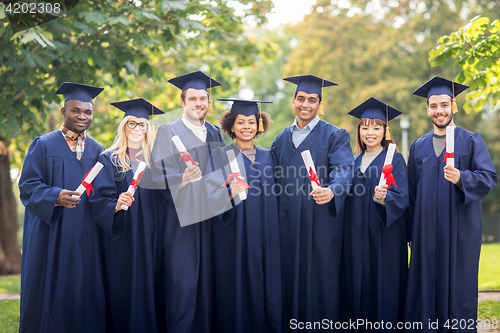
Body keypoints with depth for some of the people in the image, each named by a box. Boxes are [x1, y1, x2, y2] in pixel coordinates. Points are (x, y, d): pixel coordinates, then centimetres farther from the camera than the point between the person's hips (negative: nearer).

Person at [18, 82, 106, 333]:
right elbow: (27, 185, -5)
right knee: (50, 291, 0)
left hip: (86, 237, 3)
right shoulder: (43, 145, 2)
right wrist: (56, 196, -21)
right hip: (51, 235, -3)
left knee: (85, 292, 3)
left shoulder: (98, 151, 12)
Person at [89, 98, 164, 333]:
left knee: (147, 291, 3)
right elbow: (99, 201, -9)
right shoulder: (109, 160, 1)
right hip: (120, 240, -3)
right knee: (122, 294, -3)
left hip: (148, 240, 3)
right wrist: (116, 205, -27)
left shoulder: (153, 161, 13)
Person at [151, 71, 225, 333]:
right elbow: (159, 176, -9)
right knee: (181, 284, -7)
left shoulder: (215, 134, 15)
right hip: (181, 220, -5)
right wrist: (183, 179, -28)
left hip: (209, 217, 5)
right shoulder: (168, 132, 0)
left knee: (206, 280, 5)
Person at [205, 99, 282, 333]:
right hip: (235, 239, -3)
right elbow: (211, 197, -10)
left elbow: (274, 197, 16)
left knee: (268, 288, 3)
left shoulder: (267, 157, 12)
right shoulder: (219, 157, 0)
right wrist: (230, 194, -28)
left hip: (266, 238, 3)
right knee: (237, 293, -3)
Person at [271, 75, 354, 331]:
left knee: (321, 279, -2)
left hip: (321, 220, -4)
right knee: (290, 278, 7)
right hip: (287, 222, 4)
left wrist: (331, 191, -35)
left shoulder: (335, 136, 2)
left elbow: (343, 168, -14)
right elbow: (275, 178, 16)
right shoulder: (282, 139, 17)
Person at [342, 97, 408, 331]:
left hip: (385, 236, -5)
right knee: (359, 284, 5)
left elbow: (402, 197, -10)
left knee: (384, 284, -4)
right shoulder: (355, 162, 14)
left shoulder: (394, 160, -1)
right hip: (357, 237, 5)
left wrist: (384, 198, -28)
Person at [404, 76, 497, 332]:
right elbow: (411, 191, 14)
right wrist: (411, 232, 10)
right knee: (427, 284, 2)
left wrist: (461, 178, -25)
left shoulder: (471, 141, 4)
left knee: (458, 285, -2)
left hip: (460, 231, -3)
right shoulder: (418, 147, 14)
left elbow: (489, 176, -6)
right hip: (427, 231, 3)